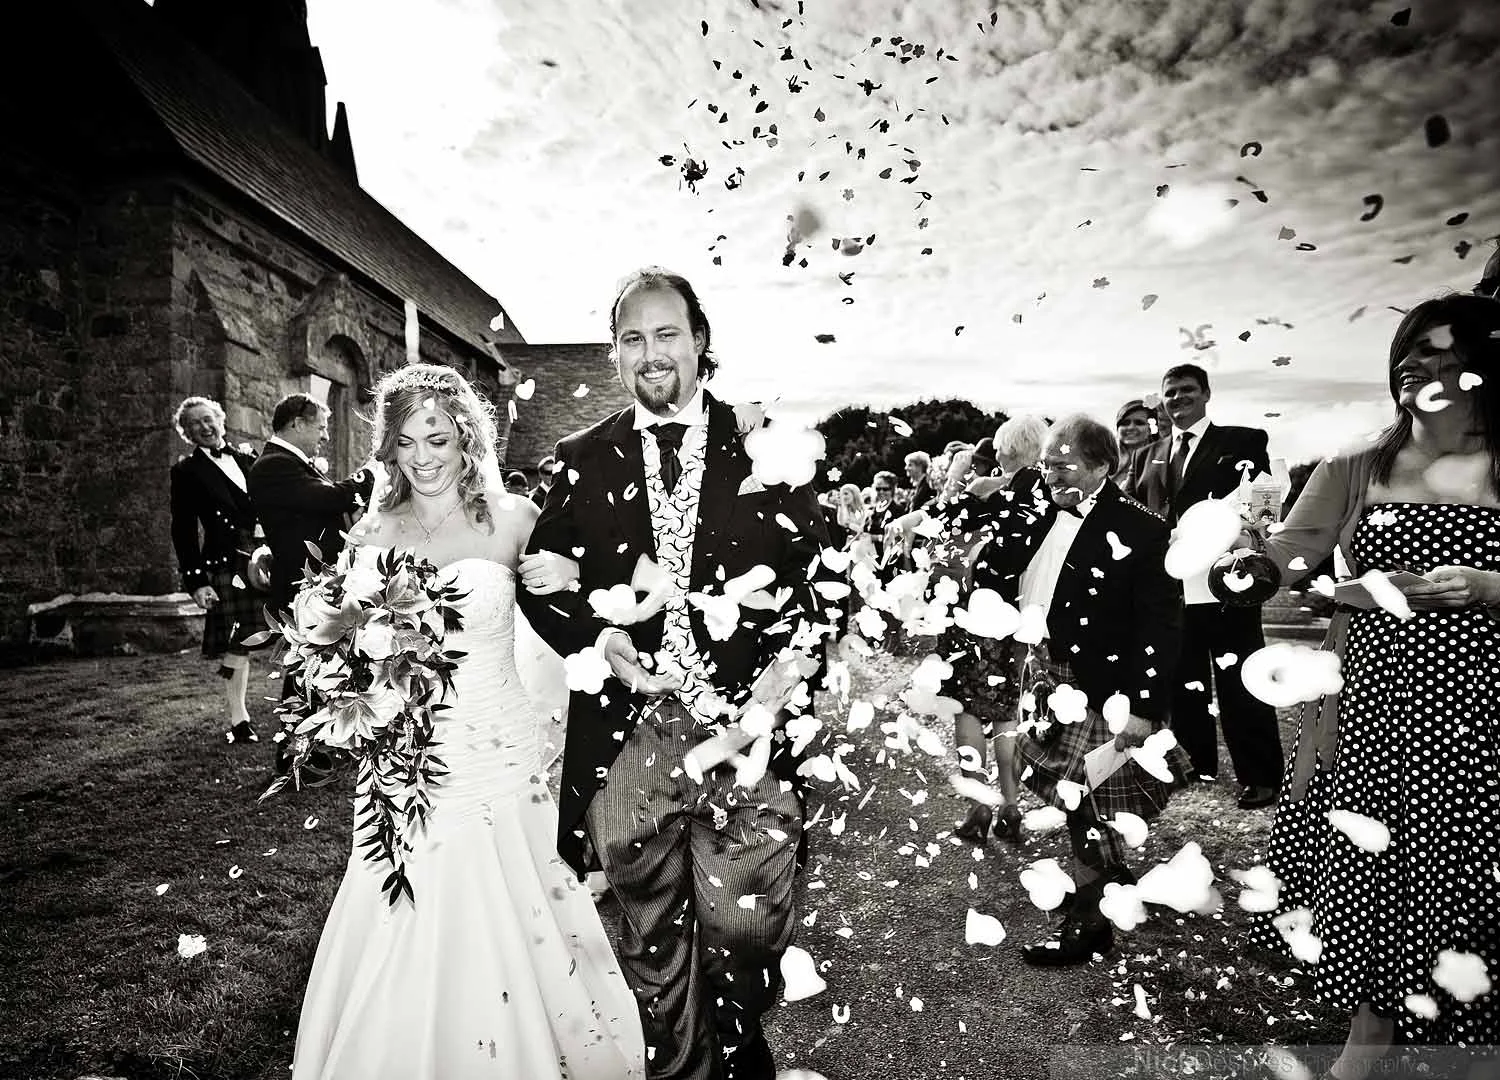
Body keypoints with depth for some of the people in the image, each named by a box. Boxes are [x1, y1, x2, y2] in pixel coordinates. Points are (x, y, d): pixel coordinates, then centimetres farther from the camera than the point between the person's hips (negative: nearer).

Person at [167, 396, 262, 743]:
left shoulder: (248, 461, 16)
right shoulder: (186, 472, 5)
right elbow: (183, 531, 1)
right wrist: (195, 580, -7)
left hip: (262, 563, 3)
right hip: (224, 567, -3)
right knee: (235, 647, -2)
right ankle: (238, 720, 7)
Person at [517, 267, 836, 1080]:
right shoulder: (584, 458, 6)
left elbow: (820, 572, 2)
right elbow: (540, 581, 9)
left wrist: (796, 655, -15)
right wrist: (598, 637, -10)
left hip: (748, 729, -1)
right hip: (628, 737, 1)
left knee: (748, 937, 10)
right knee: (653, 945, 16)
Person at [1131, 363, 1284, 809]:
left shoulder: (1243, 441, 4)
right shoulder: (1148, 454, 17)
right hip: (1168, 585, 5)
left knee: (1239, 684, 1)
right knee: (1182, 683, 13)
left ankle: (1260, 776, 13)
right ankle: (1196, 765, 28)